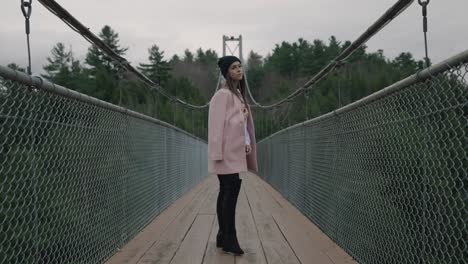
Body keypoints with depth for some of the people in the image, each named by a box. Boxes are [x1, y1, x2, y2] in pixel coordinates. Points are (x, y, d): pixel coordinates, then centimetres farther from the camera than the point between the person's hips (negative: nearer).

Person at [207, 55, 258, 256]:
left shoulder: (238, 93, 16)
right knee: (230, 192, -10)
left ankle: (223, 236, 18)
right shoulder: (223, 95, -12)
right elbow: (216, 125, -16)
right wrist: (217, 153, -19)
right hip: (227, 153, -9)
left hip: (235, 152, 9)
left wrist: (247, 143, 9)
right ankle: (229, 240, -6)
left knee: (226, 193, 11)